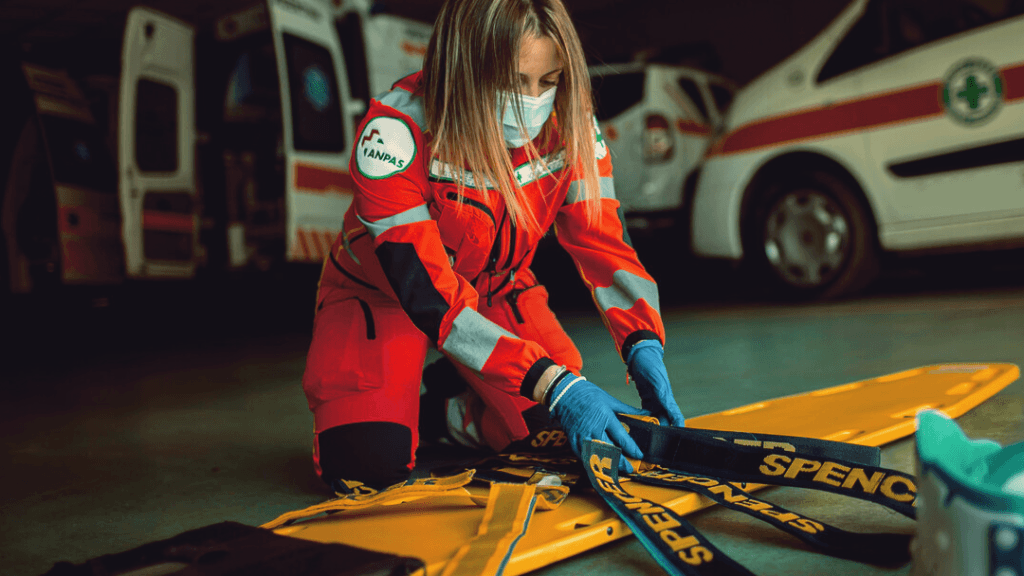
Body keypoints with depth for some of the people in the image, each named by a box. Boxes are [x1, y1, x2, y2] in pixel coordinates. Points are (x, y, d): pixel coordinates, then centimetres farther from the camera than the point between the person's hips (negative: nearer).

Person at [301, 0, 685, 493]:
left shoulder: (569, 124, -19)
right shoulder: (396, 131, -33)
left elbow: (602, 240, -13)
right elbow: (429, 294, -36)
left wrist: (643, 347, -31)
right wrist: (555, 385, -43)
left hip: (495, 290, 4)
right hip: (384, 295, -4)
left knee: (558, 431, -13)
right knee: (370, 461, -24)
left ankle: (452, 407, 16)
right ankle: (351, 407, 12)